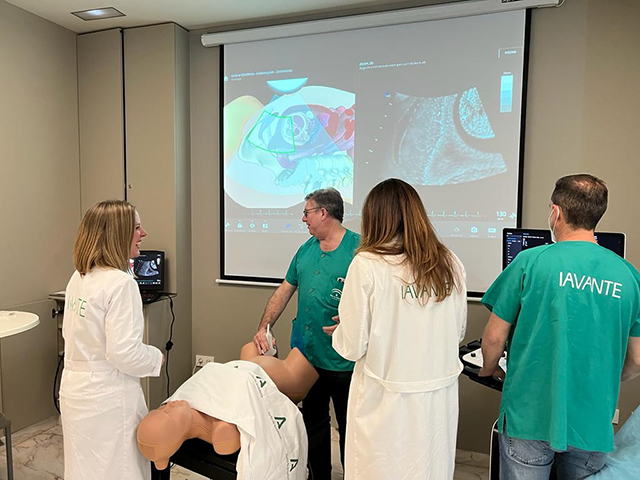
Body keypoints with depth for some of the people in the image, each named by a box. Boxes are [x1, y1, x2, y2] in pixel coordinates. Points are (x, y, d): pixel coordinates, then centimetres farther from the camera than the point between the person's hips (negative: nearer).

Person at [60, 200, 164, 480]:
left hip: (75, 389, 8)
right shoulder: (120, 283, -23)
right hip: (107, 398, -8)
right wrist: (156, 358, -8)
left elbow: (73, 334, 14)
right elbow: (124, 353, -25)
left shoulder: (78, 277, 4)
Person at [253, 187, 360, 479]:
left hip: (343, 360, -7)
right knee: (313, 423, 23)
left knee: (349, 428, 11)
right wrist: (263, 328, 1)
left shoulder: (359, 248, -14)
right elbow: (284, 291, 11)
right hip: (305, 356, 7)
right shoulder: (306, 250, 8)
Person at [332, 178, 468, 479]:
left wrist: (338, 331, 9)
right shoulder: (450, 264, -3)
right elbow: (457, 333, 9)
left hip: (387, 400, -4)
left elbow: (353, 347, -12)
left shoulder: (367, 265, -16)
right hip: (439, 397, 4)